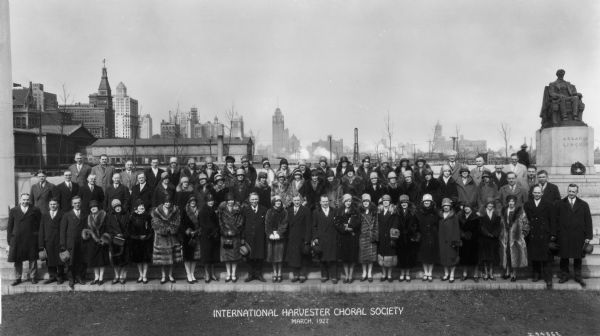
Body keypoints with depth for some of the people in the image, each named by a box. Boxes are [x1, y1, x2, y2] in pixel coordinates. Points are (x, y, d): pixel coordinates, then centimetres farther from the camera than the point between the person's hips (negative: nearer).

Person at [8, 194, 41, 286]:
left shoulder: (35, 211, 1)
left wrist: (37, 235, -4)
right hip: (17, 239, 1)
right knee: (17, 260, 8)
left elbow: (39, 225, 5)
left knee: (32, 259, 8)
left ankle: (33, 277, 22)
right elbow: (9, 227, 4)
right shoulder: (13, 211, 3)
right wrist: (9, 241, 2)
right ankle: (17, 278, 22)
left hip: (31, 239, -1)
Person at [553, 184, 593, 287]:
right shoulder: (559, 204, 4)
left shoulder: (583, 205, 6)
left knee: (578, 257, 8)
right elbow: (555, 220, 2)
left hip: (578, 236, 1)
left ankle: (578, 276, 20)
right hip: (563, 236, -1)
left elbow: (588, 221, 5)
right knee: (564, 256, 5)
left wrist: (588, 236, -1)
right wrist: (553, 234, -2)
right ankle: (564, 275, 17)